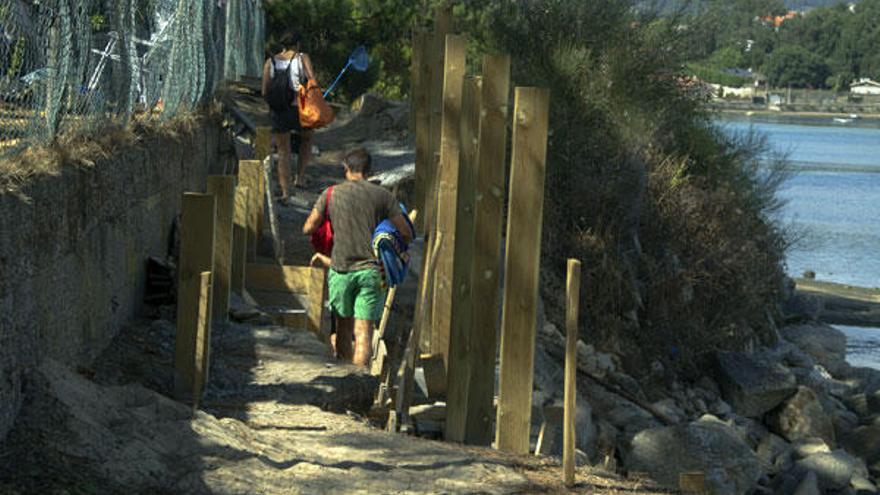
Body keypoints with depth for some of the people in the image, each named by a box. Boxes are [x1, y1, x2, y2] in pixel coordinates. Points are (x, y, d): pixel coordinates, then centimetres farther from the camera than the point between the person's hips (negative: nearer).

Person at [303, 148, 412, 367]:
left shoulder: (331, 194, 4)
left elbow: (308, 229, 7)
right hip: (371, 269, -1)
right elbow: (406, 233, 1)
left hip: (341, 269, 1)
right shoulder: (383, 195, 2)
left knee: (344, 327, 16)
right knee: (363, 332, -3)